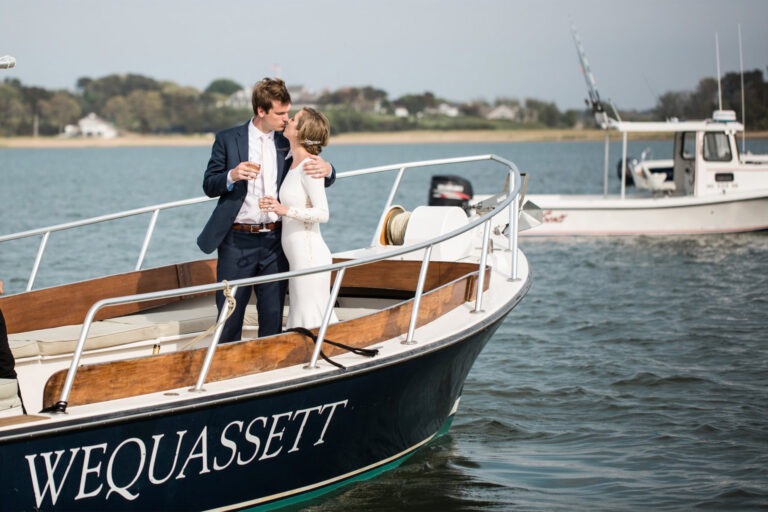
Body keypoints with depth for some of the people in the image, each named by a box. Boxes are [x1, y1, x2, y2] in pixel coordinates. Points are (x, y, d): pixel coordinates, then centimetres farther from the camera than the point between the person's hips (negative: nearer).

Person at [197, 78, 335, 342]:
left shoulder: (287, 143, 8)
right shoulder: (227, 139, 1)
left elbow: (323, 180, 11)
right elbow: (209, 185, 2)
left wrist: (326, 169, -14)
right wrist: (232, 176, -19)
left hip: (274, 240, 2)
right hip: (237, 240, -2)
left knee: (273, 315, 6)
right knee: (230, 312, 2)